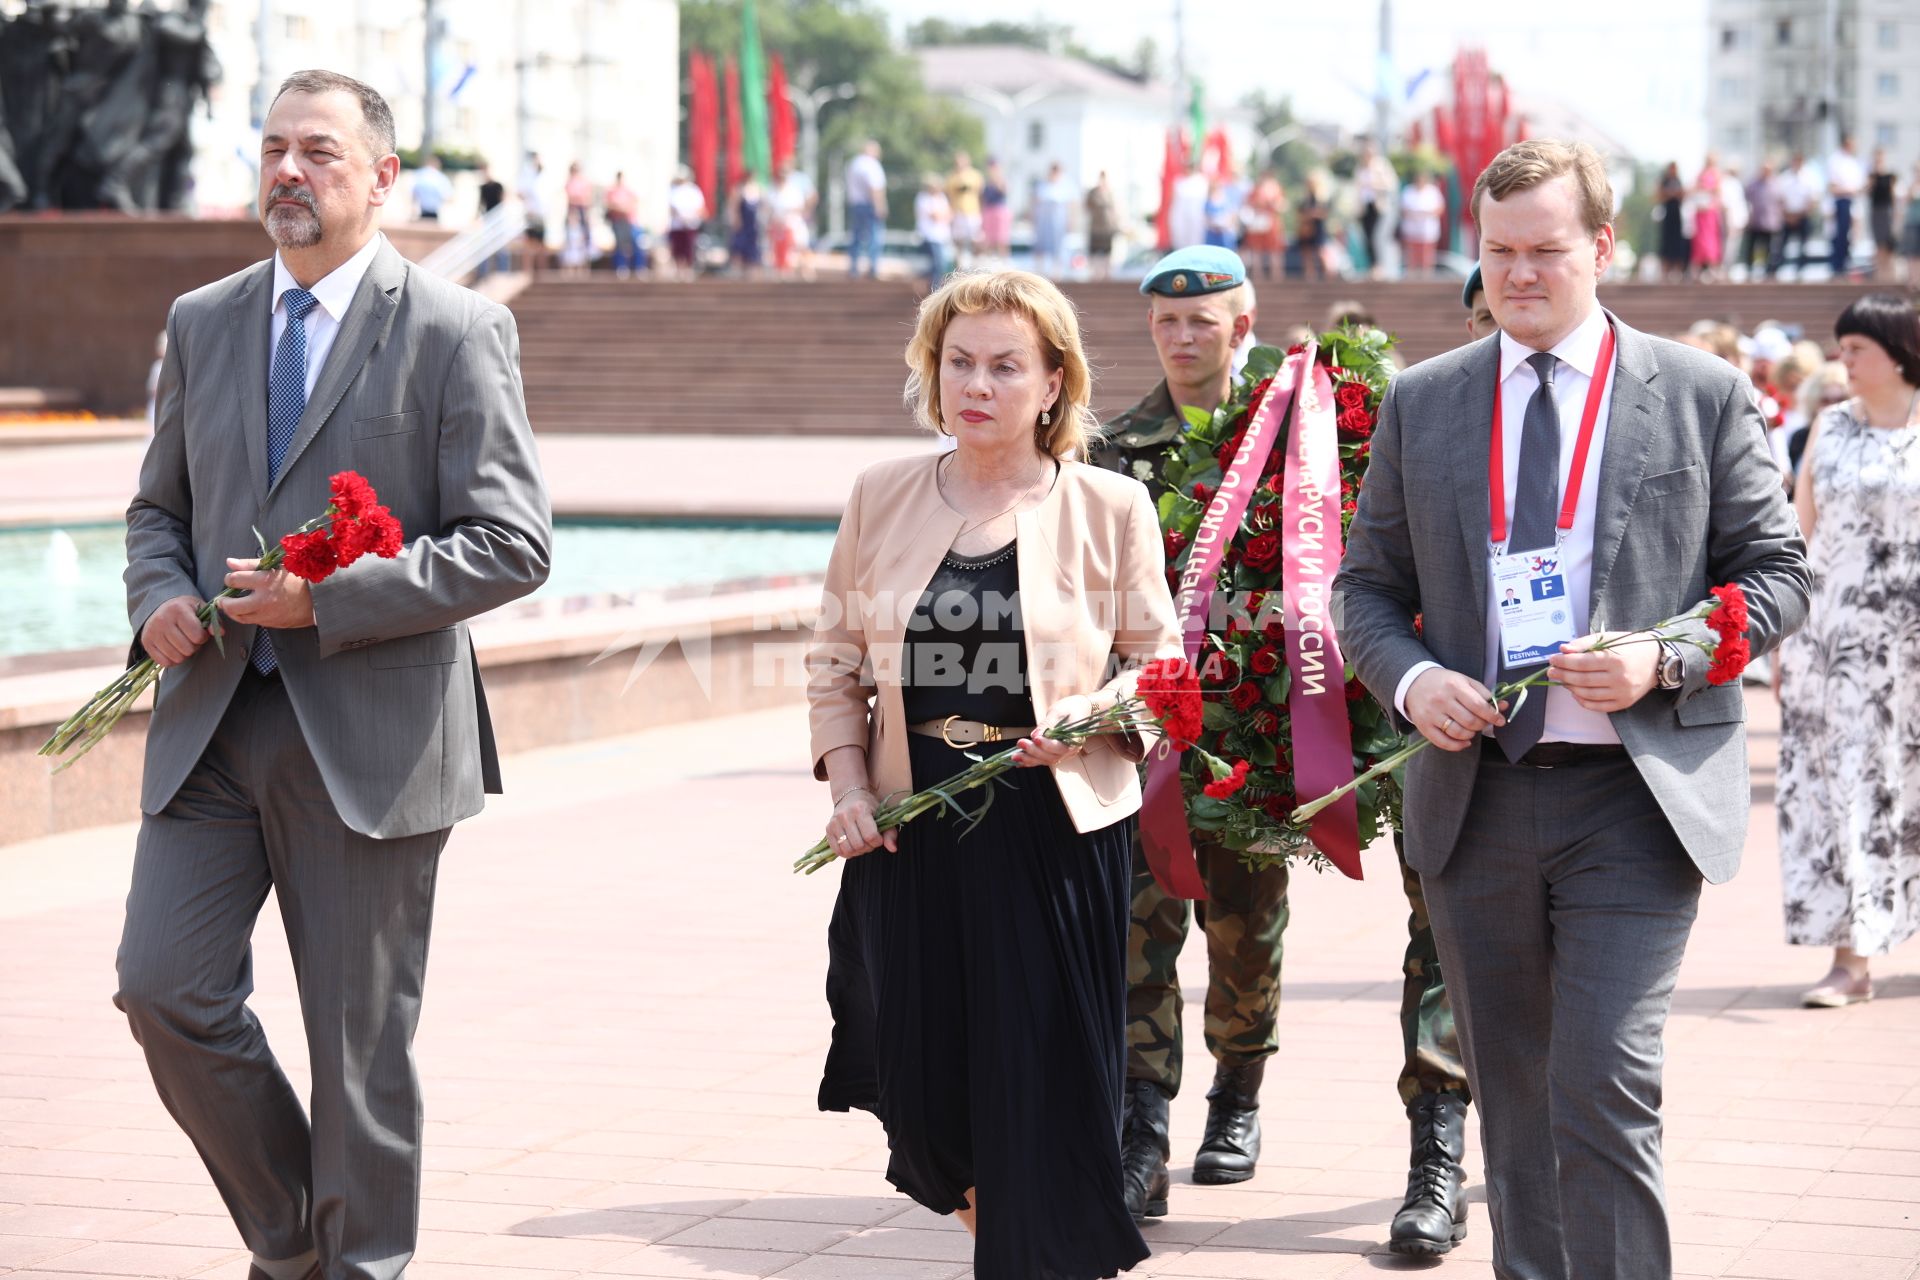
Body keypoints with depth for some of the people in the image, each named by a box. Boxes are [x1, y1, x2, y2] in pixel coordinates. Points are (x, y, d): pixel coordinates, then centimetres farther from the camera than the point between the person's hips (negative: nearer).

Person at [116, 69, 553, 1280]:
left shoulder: (457, 331, -5)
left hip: (369, 736, -4)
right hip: (212, 723, 5)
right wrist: (158, 597, -3)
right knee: (164, 986, -3)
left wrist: (328, 596, -16)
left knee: (361, 1037, 3)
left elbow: (513, 543, -10)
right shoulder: (202, 322, 12)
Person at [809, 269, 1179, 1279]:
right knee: (924, 1078, 6)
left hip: (1056, 827, -3)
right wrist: (847, 787, 1)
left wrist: (1096, 717, -15)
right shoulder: (882, 498, 7)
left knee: (1045, 1077, -3)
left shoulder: (1110, 509, 0)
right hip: (912, 829, 3)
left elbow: (1157, 661, 5)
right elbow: (836, 660, 12)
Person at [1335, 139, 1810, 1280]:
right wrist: (1409, 676, -8)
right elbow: (1367, 584, 14)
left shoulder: (1703, 394, 3)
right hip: (1476, 797, 4)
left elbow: (1776, 573, 4)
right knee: (1512, 1099, 12)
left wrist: (1665, 660, -13)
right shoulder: (1420, 403, 10)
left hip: (1635, 800, -3)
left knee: (1604, 1088, -14)